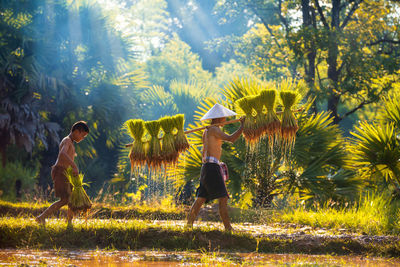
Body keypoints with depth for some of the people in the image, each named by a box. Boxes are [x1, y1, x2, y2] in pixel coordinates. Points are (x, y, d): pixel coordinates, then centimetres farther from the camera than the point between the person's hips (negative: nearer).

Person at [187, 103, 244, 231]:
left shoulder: (206, 131, 21)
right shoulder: (214, 129, -9)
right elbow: (231, 138, -21)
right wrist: (243, 126, -14)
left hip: (205, 167, 10)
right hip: (212, 167, -10)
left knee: (200, 199, 8)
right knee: (223, 198, -10)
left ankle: (189, 224, 7)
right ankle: (228, 227, -13)